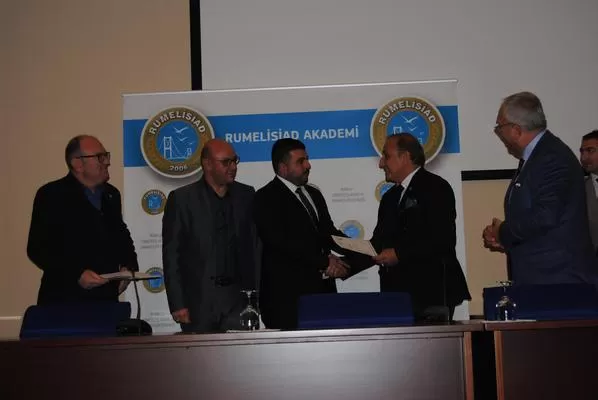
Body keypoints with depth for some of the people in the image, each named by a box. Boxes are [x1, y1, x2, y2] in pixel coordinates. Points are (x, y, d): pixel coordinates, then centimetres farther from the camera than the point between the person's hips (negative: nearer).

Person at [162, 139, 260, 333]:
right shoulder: (181, 199, 0)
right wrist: (178, 305, -8)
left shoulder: (246, 195, 9)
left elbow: (255, 247, 10)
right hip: (198, 300, -2)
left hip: (238, 297, 2)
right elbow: (171, 256, -2)